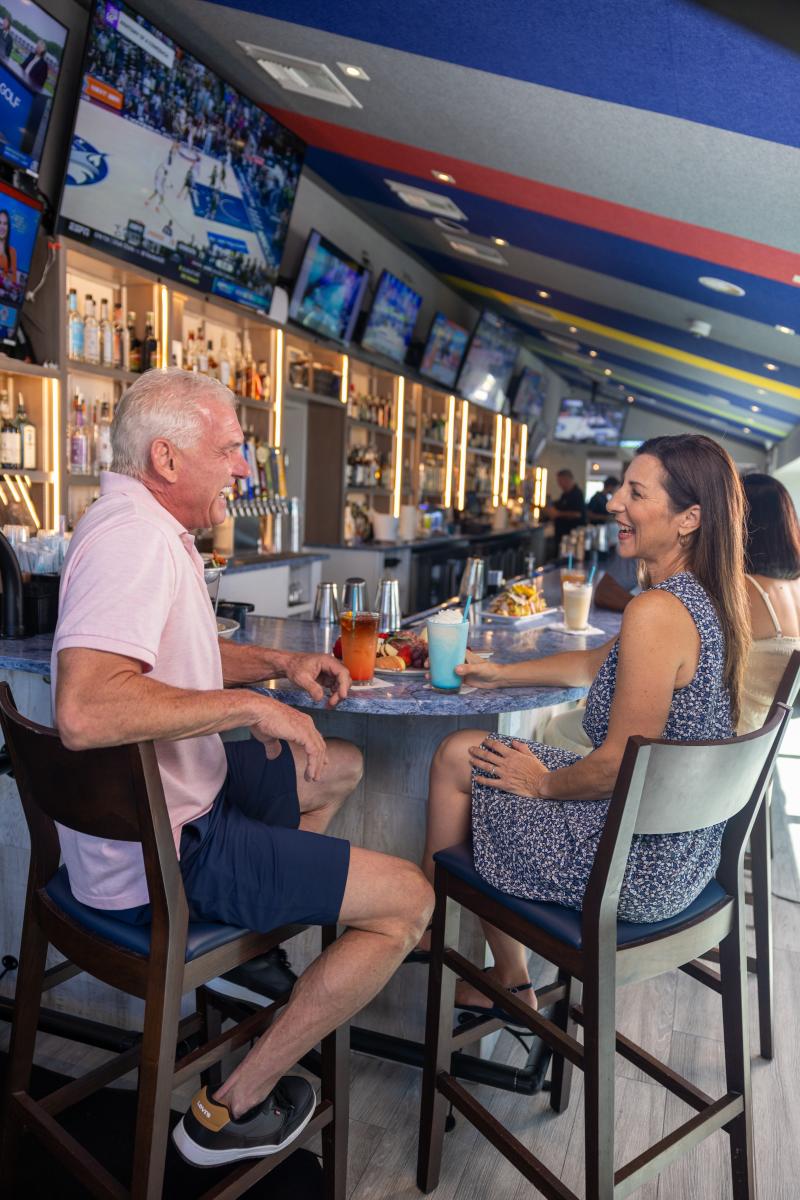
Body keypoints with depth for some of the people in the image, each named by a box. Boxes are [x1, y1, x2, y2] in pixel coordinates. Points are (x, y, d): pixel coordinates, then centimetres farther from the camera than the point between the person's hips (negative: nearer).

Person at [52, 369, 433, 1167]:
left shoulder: (150, 530, 10)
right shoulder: (134, 537, -24)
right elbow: (83, 710, -38)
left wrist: (281, 665, 7)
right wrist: (251, 706, -27)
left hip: (166, 800, 10)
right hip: (159, 854, -10)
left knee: (340, 767, 24)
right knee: (408, 900, -8)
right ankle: (232, 1110, 3)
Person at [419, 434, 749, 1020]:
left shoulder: (658, 610, -27)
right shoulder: (710, 600, 3)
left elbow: (618, 768, -25)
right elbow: (599, 664, 16)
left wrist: (543, 783, -7)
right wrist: (500, 673, 15)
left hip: (641, 870, -9)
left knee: (460, 759, 3)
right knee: (472, 751, 18)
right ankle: (510, 981, 27)